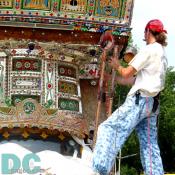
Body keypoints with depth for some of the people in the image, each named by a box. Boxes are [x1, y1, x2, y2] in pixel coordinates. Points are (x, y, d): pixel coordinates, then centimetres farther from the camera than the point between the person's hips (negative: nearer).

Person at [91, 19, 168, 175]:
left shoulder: (149, 50, -7)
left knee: (109, 129, -16)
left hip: (139, 100, -9)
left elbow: (127, 74, -7)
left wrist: (117, 66, 11)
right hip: (152, 103, 9)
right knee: (149, 144, 7)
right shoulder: (162, 54, 19)